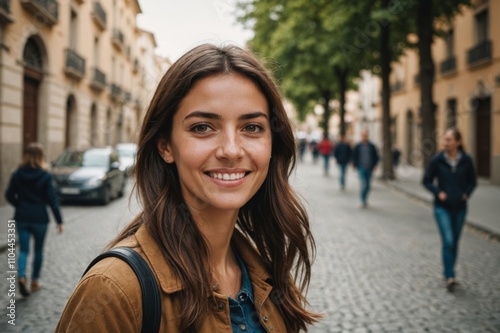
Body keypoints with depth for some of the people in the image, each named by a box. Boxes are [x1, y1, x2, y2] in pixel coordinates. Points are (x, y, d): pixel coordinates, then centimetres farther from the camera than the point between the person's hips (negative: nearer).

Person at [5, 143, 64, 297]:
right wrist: (59, 220, -6)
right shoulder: (45, 176, -11)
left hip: (21, 218, 2)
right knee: (38, 250, 14)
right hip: (40, 218, -2)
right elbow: (52, 199, -11)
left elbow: (9, 195, 1)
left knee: (23, 249, 8)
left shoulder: (17, 174, -3)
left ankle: (21, 276, -15)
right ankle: (35, 281, 22)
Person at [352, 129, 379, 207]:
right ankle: (363, 201, -9)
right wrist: (355, 166, 0)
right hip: (361, 169, -2)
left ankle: (365, 199, 28)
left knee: (368, 186, 9)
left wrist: (374, 166, 0)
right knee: (364, 185, -14)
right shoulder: (358, 146, 1)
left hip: (369, 169, 2)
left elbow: (376, 157, 10)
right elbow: (354, 156, 8)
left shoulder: (372, 146, 4)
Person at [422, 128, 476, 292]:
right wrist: (438, 192, -13)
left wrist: (467, 193, -6)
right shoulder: (437, 160, -8)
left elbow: (472, 181, 10)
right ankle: (450, 277, -7)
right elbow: (426, 180, 0)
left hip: (460, 207, 3)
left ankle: (448, 273, 27)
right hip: (442, 207, -3)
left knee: (454, 242, 12)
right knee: (448, 241, -12)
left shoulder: (466, 160, -3)